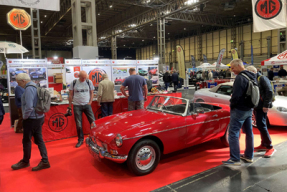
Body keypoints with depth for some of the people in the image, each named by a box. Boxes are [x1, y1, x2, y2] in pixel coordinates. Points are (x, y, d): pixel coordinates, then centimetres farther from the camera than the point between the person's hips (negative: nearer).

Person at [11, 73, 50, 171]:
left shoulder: (29, 89, -19)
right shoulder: (35, 87, 9)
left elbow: (29, 107, -26)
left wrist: (25, 117, -10)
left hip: (31, 119, -9)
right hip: (39, 117, 9)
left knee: (26, 141, 9)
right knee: (39, 140, 11)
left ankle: (25, 162, 27)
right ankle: (45, 161, 15)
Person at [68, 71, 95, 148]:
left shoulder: (89, 82, 1)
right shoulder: (74, 83, -1)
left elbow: (91, 93, 10)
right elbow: (71, 95, 5)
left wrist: (90, 102, -4)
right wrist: (69, 107, 4)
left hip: (87, 105, 1)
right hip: (77, 105, 0)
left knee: (93, 122, -3)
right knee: (78, 124, 4)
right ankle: (80, 140, 19)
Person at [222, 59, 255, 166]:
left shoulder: (240, 78, -20)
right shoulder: (252, 77, 10)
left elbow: (236, 95, -25)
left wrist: (232, 104, -7)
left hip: (239, 110, -10)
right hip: (249, 109, 10)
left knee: (233, 133, -3)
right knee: (249, 132, 16)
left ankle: (235, 159, 0)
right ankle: (249, 156, 28)